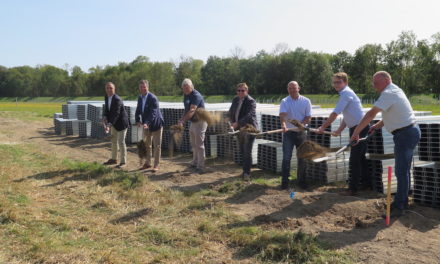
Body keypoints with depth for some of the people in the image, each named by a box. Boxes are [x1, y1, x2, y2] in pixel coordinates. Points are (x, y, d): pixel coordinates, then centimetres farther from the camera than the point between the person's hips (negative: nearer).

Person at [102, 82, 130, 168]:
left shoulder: (117, 99, -26)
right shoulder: (107, 96, -2)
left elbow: (116, 114, -31)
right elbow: (106, 108, 4)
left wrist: (109, 125, -37)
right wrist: (105, 118, -15)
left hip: (121, 122, -8)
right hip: (114, 122, 8)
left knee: (121, 142, -4)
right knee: (114, 140, 17)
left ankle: (123, 161, 8)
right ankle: (114, 159, 30)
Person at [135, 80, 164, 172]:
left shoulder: (153, 98, -21)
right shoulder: (140, 98, 2)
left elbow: (153, 113, -28)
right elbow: (138, 110, 7)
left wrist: (147, 123, -40)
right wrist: (138, 120, -10)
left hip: (155, 124, -7)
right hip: (146, 125, 7)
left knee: (156, 146, 2)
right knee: (146, 145, 15)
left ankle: (156, 165, 11)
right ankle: (147, 163, 29)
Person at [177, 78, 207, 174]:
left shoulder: (196, 95, -22)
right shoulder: (186, 95, 7)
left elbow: (192, 110, -33)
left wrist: (183, 121, -41)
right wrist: (182, 119, -2)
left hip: (200, 122, -9)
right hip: (193, 122, 9)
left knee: (199, 144, -6)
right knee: (193, 144, 19)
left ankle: (201, 167, -1)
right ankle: (195, 162, 33)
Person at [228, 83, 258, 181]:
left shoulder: (251, 101, -14)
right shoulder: (235, 100, 8)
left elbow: (249, 116, -26)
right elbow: (230, 113, 15)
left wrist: (237, 123, -34)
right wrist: (232, 123, -2)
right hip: (239, 129, 7)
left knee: (247, 152, -4)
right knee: (242, 151, 16)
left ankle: (247, 173, 4)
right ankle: (245, 170, 30)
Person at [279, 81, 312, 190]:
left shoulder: (306, 101, 2)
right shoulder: (284, 101, -2)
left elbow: (308, 118, -1)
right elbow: (282, 115, -19)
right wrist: (283, 125, -38)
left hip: (301, 132, 2)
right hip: (288, 133, -2)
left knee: (302, 157, 8)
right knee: (286, 158, -4)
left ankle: (301, 181, 21)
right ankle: (284, 182, 2)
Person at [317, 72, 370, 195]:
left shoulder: (346, 93, -15)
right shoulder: (346, 93, 16)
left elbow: (335, 114, -21)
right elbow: (346, 117, 17)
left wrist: (323, 127, -13)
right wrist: (339, 130, 7)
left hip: (359, 128, -10)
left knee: (354, 160, -6)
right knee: (360, 158, 17)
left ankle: (352, 189, -1)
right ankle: (366, 184, 28)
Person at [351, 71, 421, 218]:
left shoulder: (389, 93, -18)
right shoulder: (395, 90, 14)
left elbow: (371, 114, -25)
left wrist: (356, 132, -23)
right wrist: (378, 125, 11)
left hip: (405, 134, -11)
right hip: (409, 131, 11)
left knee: (401, 172, -6)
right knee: (403, 170, 17)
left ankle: (399, 207, 1)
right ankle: (402, 202, 28)